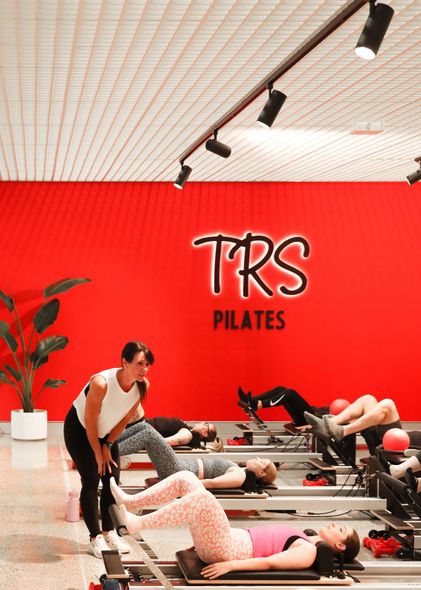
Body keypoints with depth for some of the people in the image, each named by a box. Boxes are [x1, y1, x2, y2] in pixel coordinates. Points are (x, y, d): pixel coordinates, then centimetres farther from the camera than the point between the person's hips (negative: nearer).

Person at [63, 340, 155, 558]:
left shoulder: (142, 385, -20)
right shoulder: (101, 383, -37)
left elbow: (124, 419, -6)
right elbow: (90, 422, -25)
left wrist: (107, 446, -4)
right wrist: (98, 454, -15)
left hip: (105, 433, 6)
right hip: (79, 429, -6)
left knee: (112, 480, 1)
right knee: (91, 480, -11)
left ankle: (109, 532, 12)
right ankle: (95, 539, -7)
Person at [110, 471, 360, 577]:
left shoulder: (308, 552, -5)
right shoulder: (303, 540, 22)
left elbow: (269, 563, -17)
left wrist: (229, 565, -26)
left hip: (227, 551, -9)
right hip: (228, 541, 9)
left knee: (203, 497, -33)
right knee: (186, 478, 1)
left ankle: (137, 523, -26)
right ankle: (129, 502, -6)